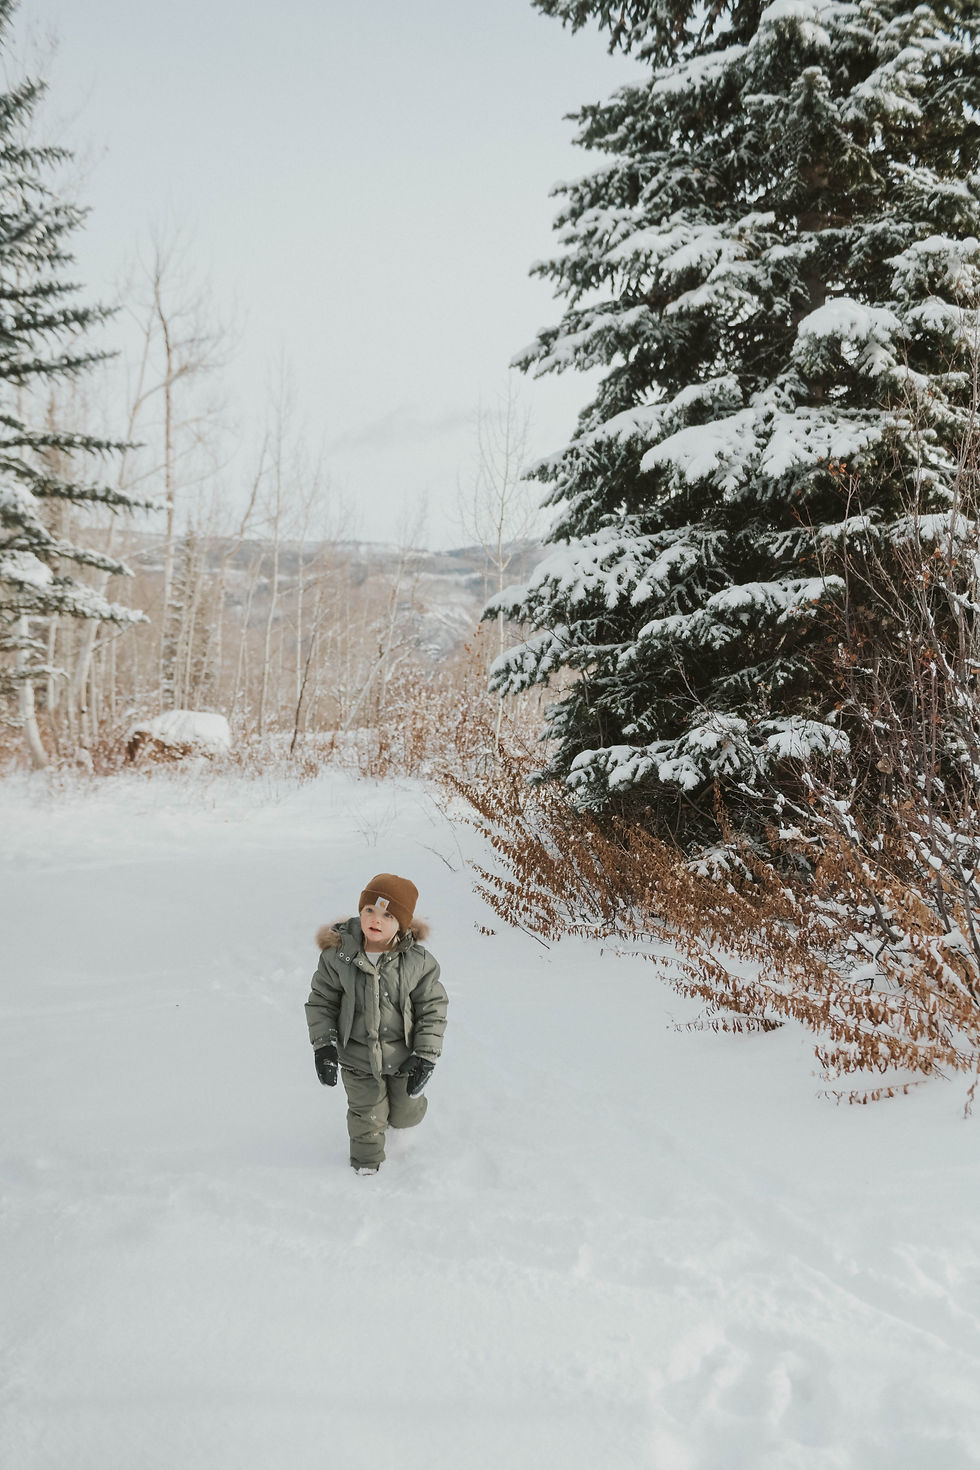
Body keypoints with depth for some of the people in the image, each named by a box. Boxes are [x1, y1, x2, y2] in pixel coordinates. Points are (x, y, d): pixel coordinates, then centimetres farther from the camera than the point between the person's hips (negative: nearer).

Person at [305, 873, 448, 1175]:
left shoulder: (417, 961, -19)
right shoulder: (337, 955, -18)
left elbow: (433, 1008, -9)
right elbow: (321, 1002, -5)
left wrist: (426, 1056, -10)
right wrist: (323, 1045, -12)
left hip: (403, 1055, 1)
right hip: (358, 1056, 0)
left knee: (406, 1114, 21)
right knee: (367, 1115, 16)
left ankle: (398, 1113, 58)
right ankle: (366, 1164, 45)